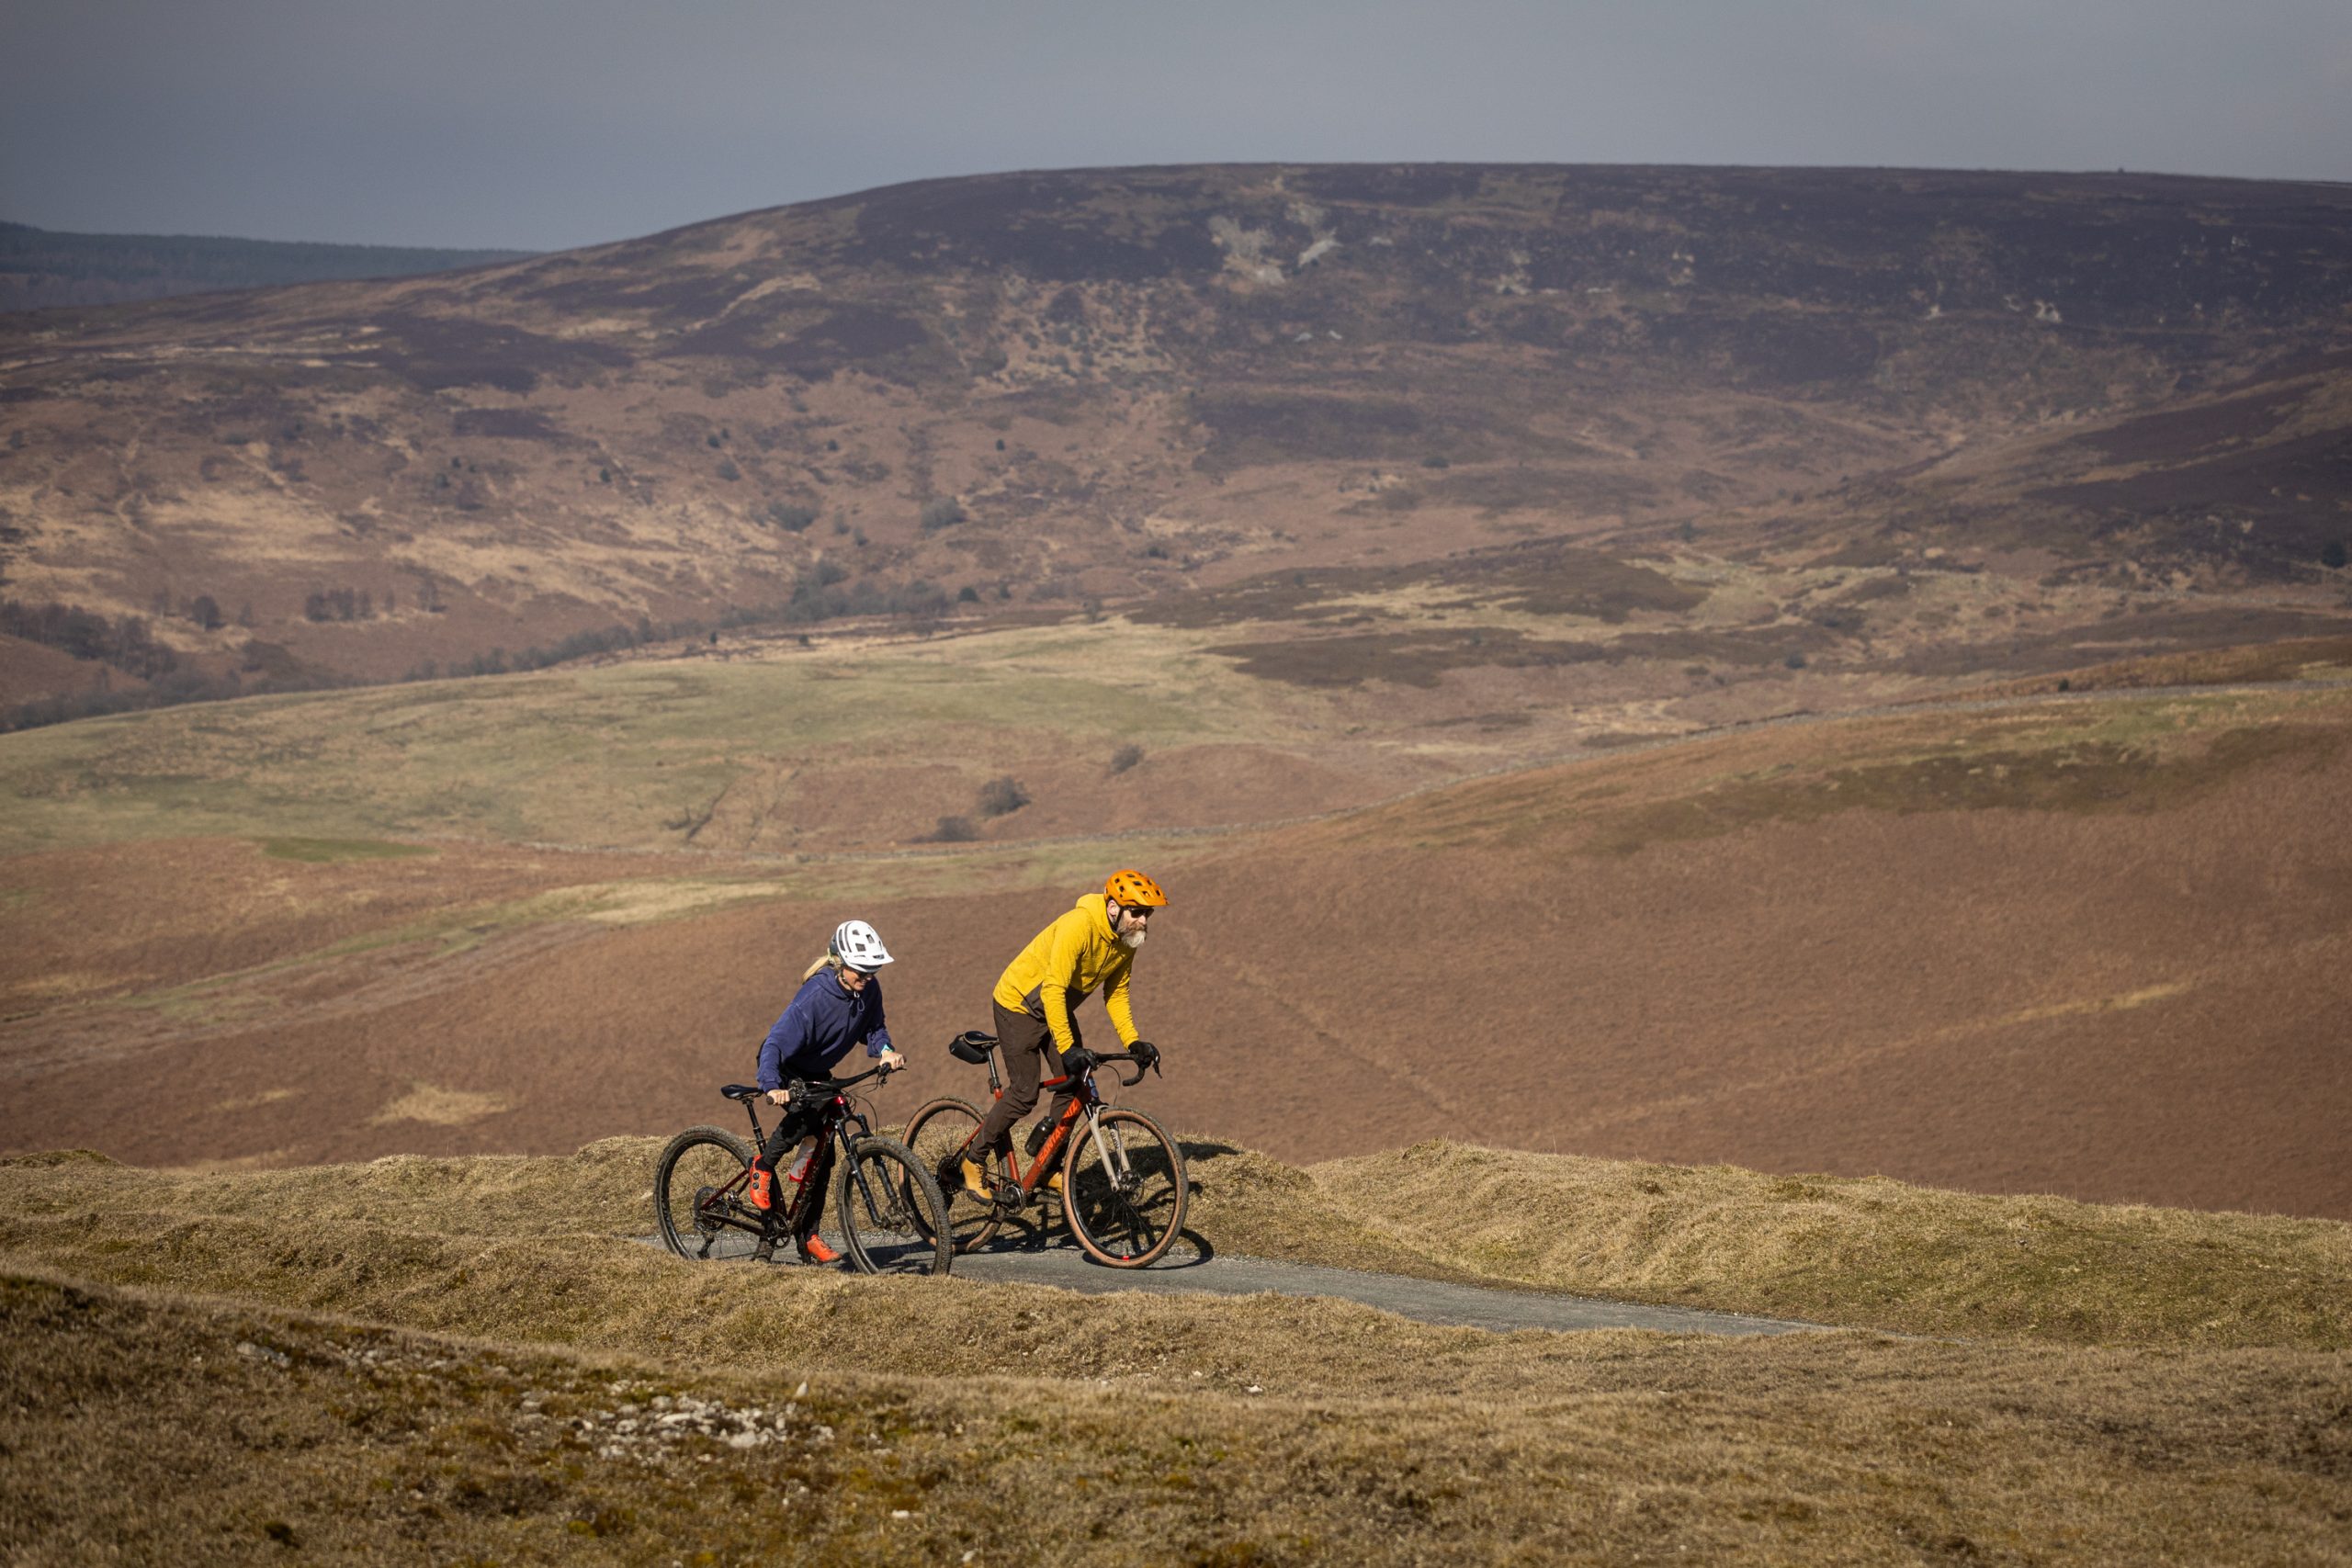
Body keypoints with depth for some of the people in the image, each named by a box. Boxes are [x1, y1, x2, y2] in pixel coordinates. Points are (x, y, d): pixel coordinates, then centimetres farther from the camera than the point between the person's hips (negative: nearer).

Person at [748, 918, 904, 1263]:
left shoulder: (869, 990, -14)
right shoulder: (815, 996, -34)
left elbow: (873, 1028, 4)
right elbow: (776, 1044, -40)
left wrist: (885, 1050, -19)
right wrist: (772, 1087, -56)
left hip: (817, 1072, 7)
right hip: (785, 1068, -7)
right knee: (808, 1109, -36)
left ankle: (809, 1236, 10)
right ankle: (763, 1167, -14)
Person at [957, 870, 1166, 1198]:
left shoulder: (1126, 941, -8)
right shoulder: (1079, 926, -34)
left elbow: (1116, 994, 3)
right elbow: (1053, 990, -38)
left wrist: (1133, 1041, -11)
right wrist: (1067, 1048, -42)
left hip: (1059, 1009, 8)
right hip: (1020, 1004, -8)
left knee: (1076, 1085, -2)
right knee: (1025, 1093, -9)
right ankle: (974, 1159, 9)